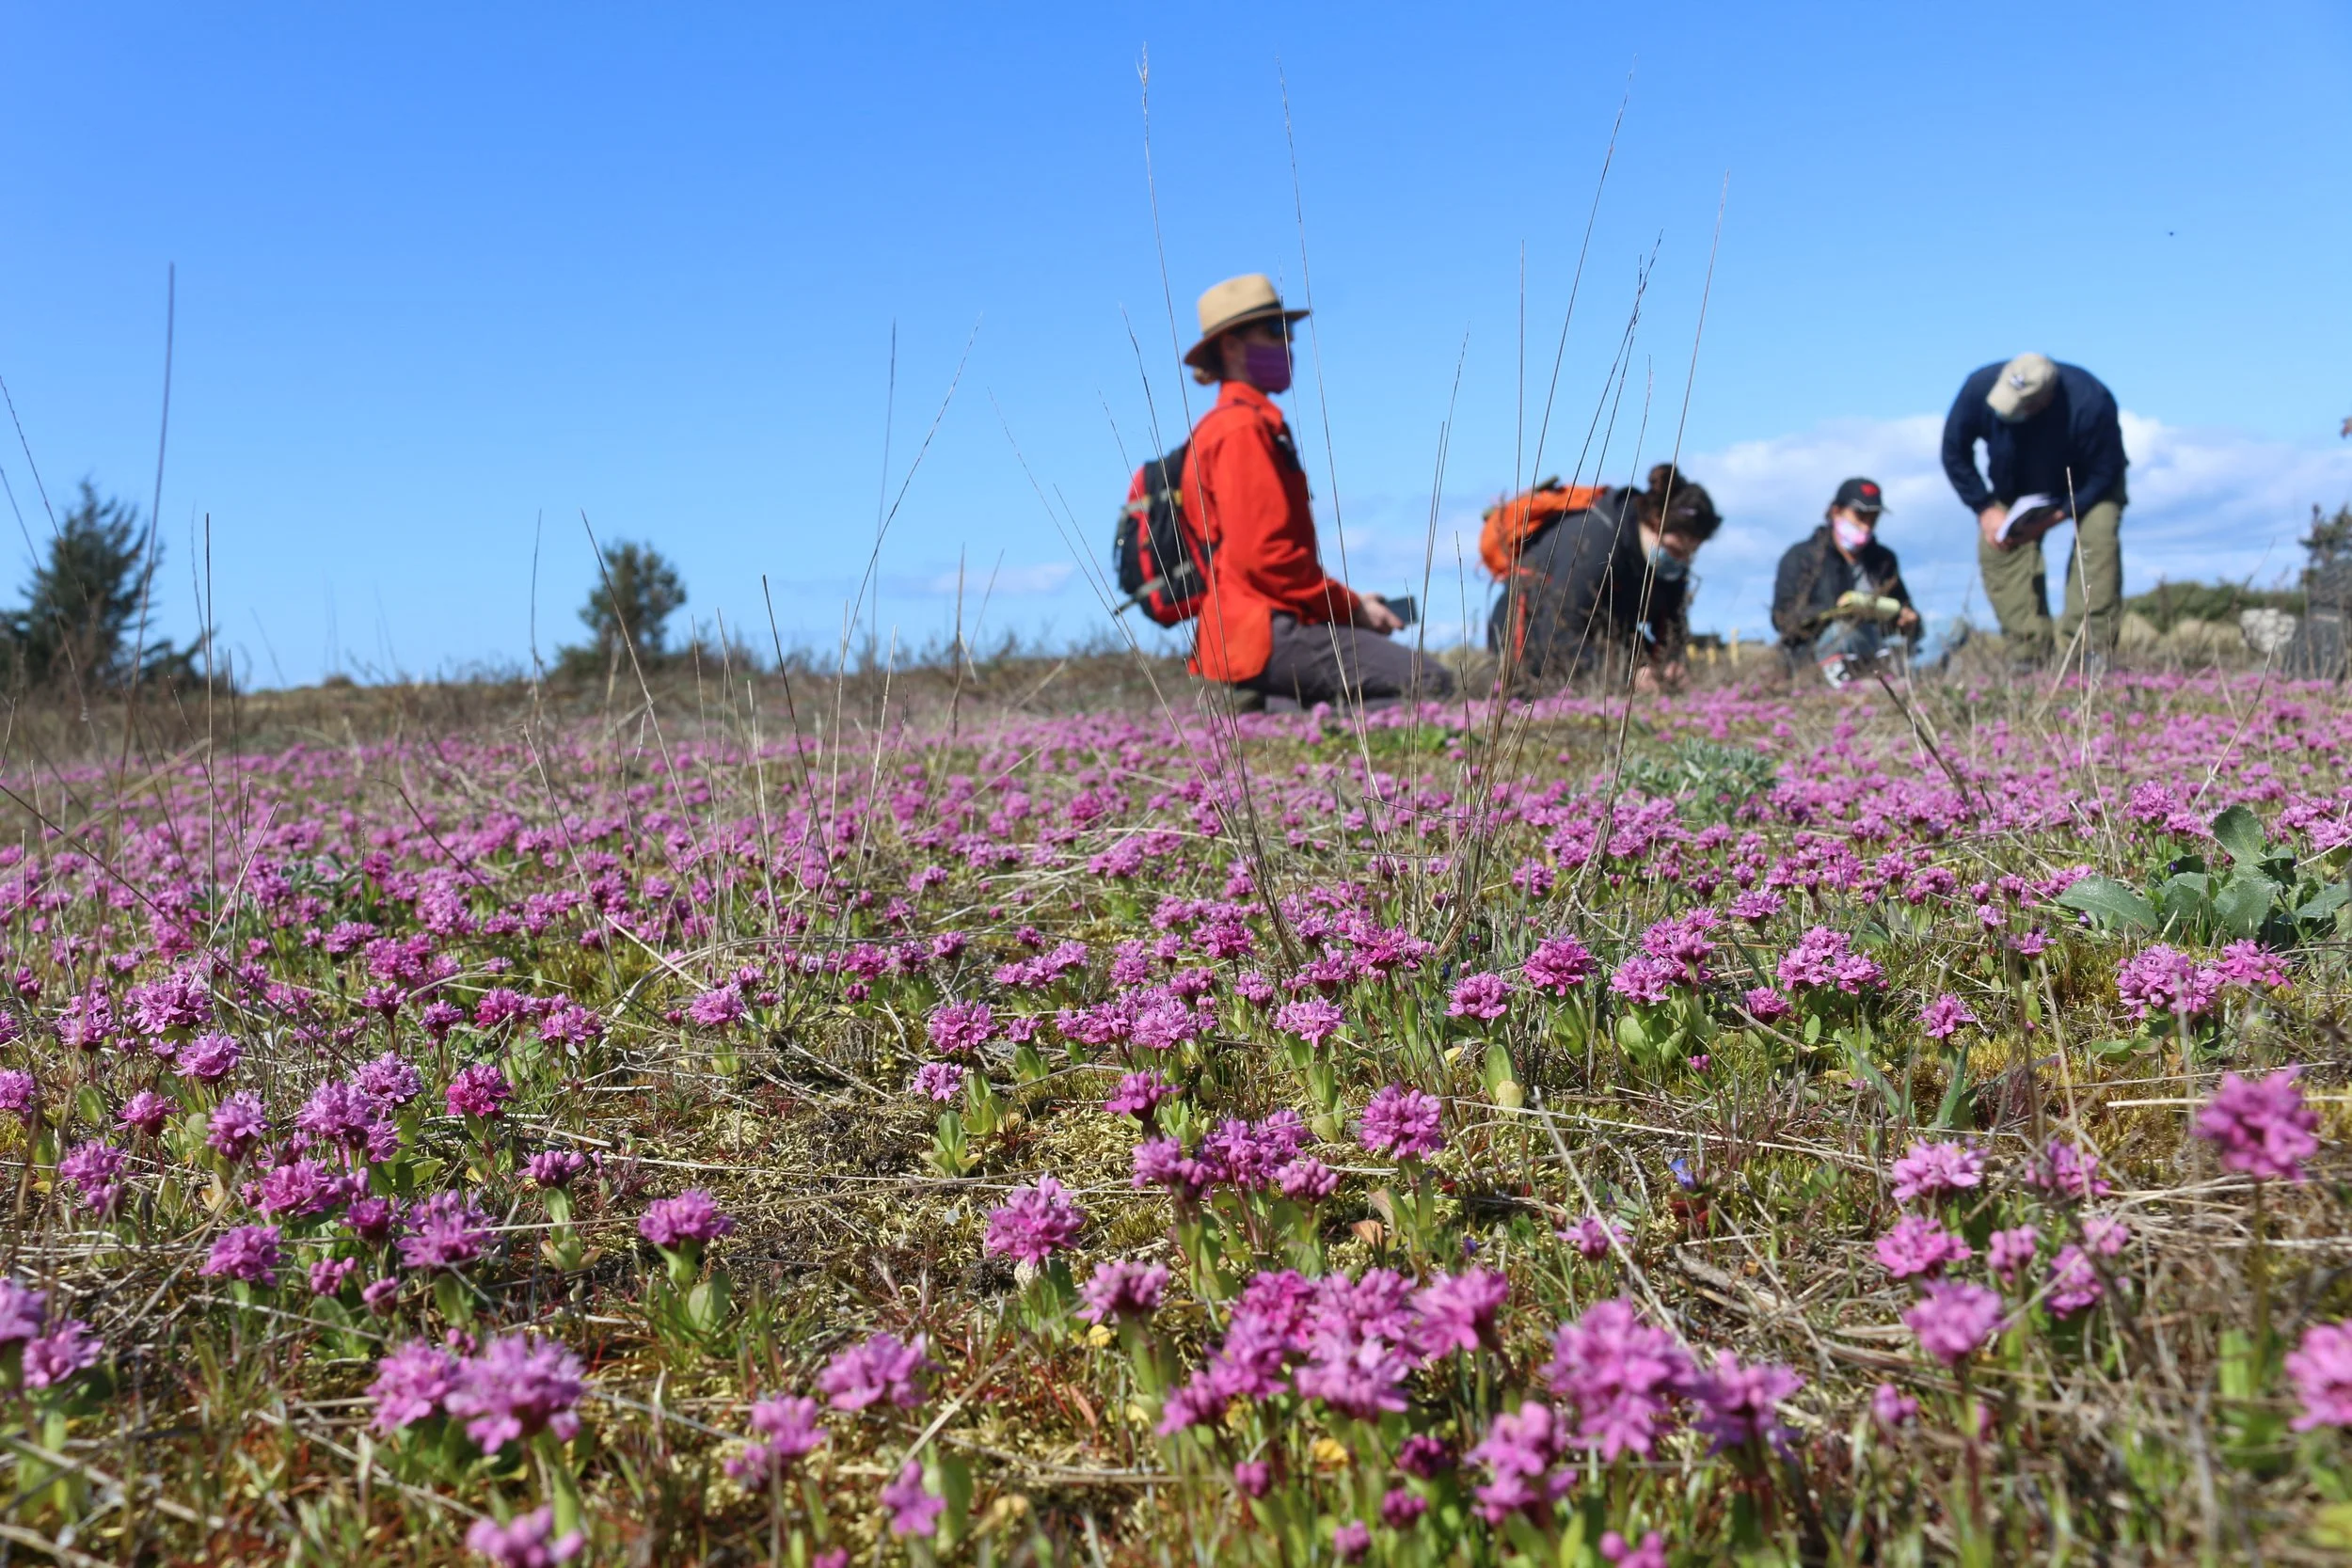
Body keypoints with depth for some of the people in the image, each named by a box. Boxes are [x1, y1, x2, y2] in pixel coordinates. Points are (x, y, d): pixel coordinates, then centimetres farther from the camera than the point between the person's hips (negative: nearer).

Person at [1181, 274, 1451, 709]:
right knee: (1430, 682, -20)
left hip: (1263, 626, 10)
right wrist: (1351, 607, -9)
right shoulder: (1241, 428, -9)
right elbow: (1261, 555, -18)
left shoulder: (1246, 424, 24)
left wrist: (1350, 600, 13)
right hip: (1263, 634, -10)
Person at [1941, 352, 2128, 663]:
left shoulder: (2090, 404, -37)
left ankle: (2091, 651, -26)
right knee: (1995, 549, -17)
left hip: (2087, 485, -3)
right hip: (2015, 491, 3)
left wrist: (2061, 514, -36)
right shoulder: (1980, 387, -30)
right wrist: (1985, 509, -21)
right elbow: (1954, 453, -15)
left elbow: (2104, 472, -25)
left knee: (2097, 538, -27)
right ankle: (2031, 657, -15)